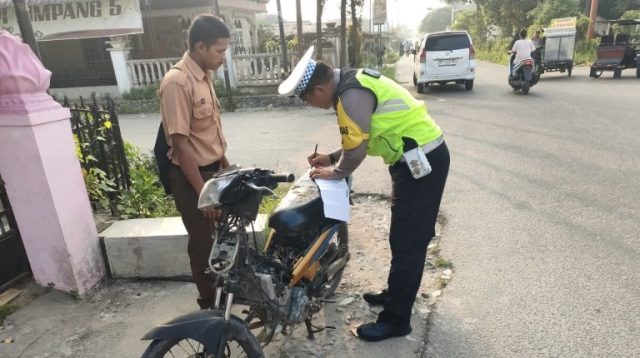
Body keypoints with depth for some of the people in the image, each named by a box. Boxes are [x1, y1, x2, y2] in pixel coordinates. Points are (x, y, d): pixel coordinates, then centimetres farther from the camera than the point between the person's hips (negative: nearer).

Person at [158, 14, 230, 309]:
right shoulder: (177, 82, -21)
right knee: (204, 244, 7)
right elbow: (180, 142, -24)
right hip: (192, 177, -9)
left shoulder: (203, 76, 7)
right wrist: (202, 191, -24)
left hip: (214, 170, 9)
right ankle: (210, 304, 27)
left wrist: (225, 164, 19)